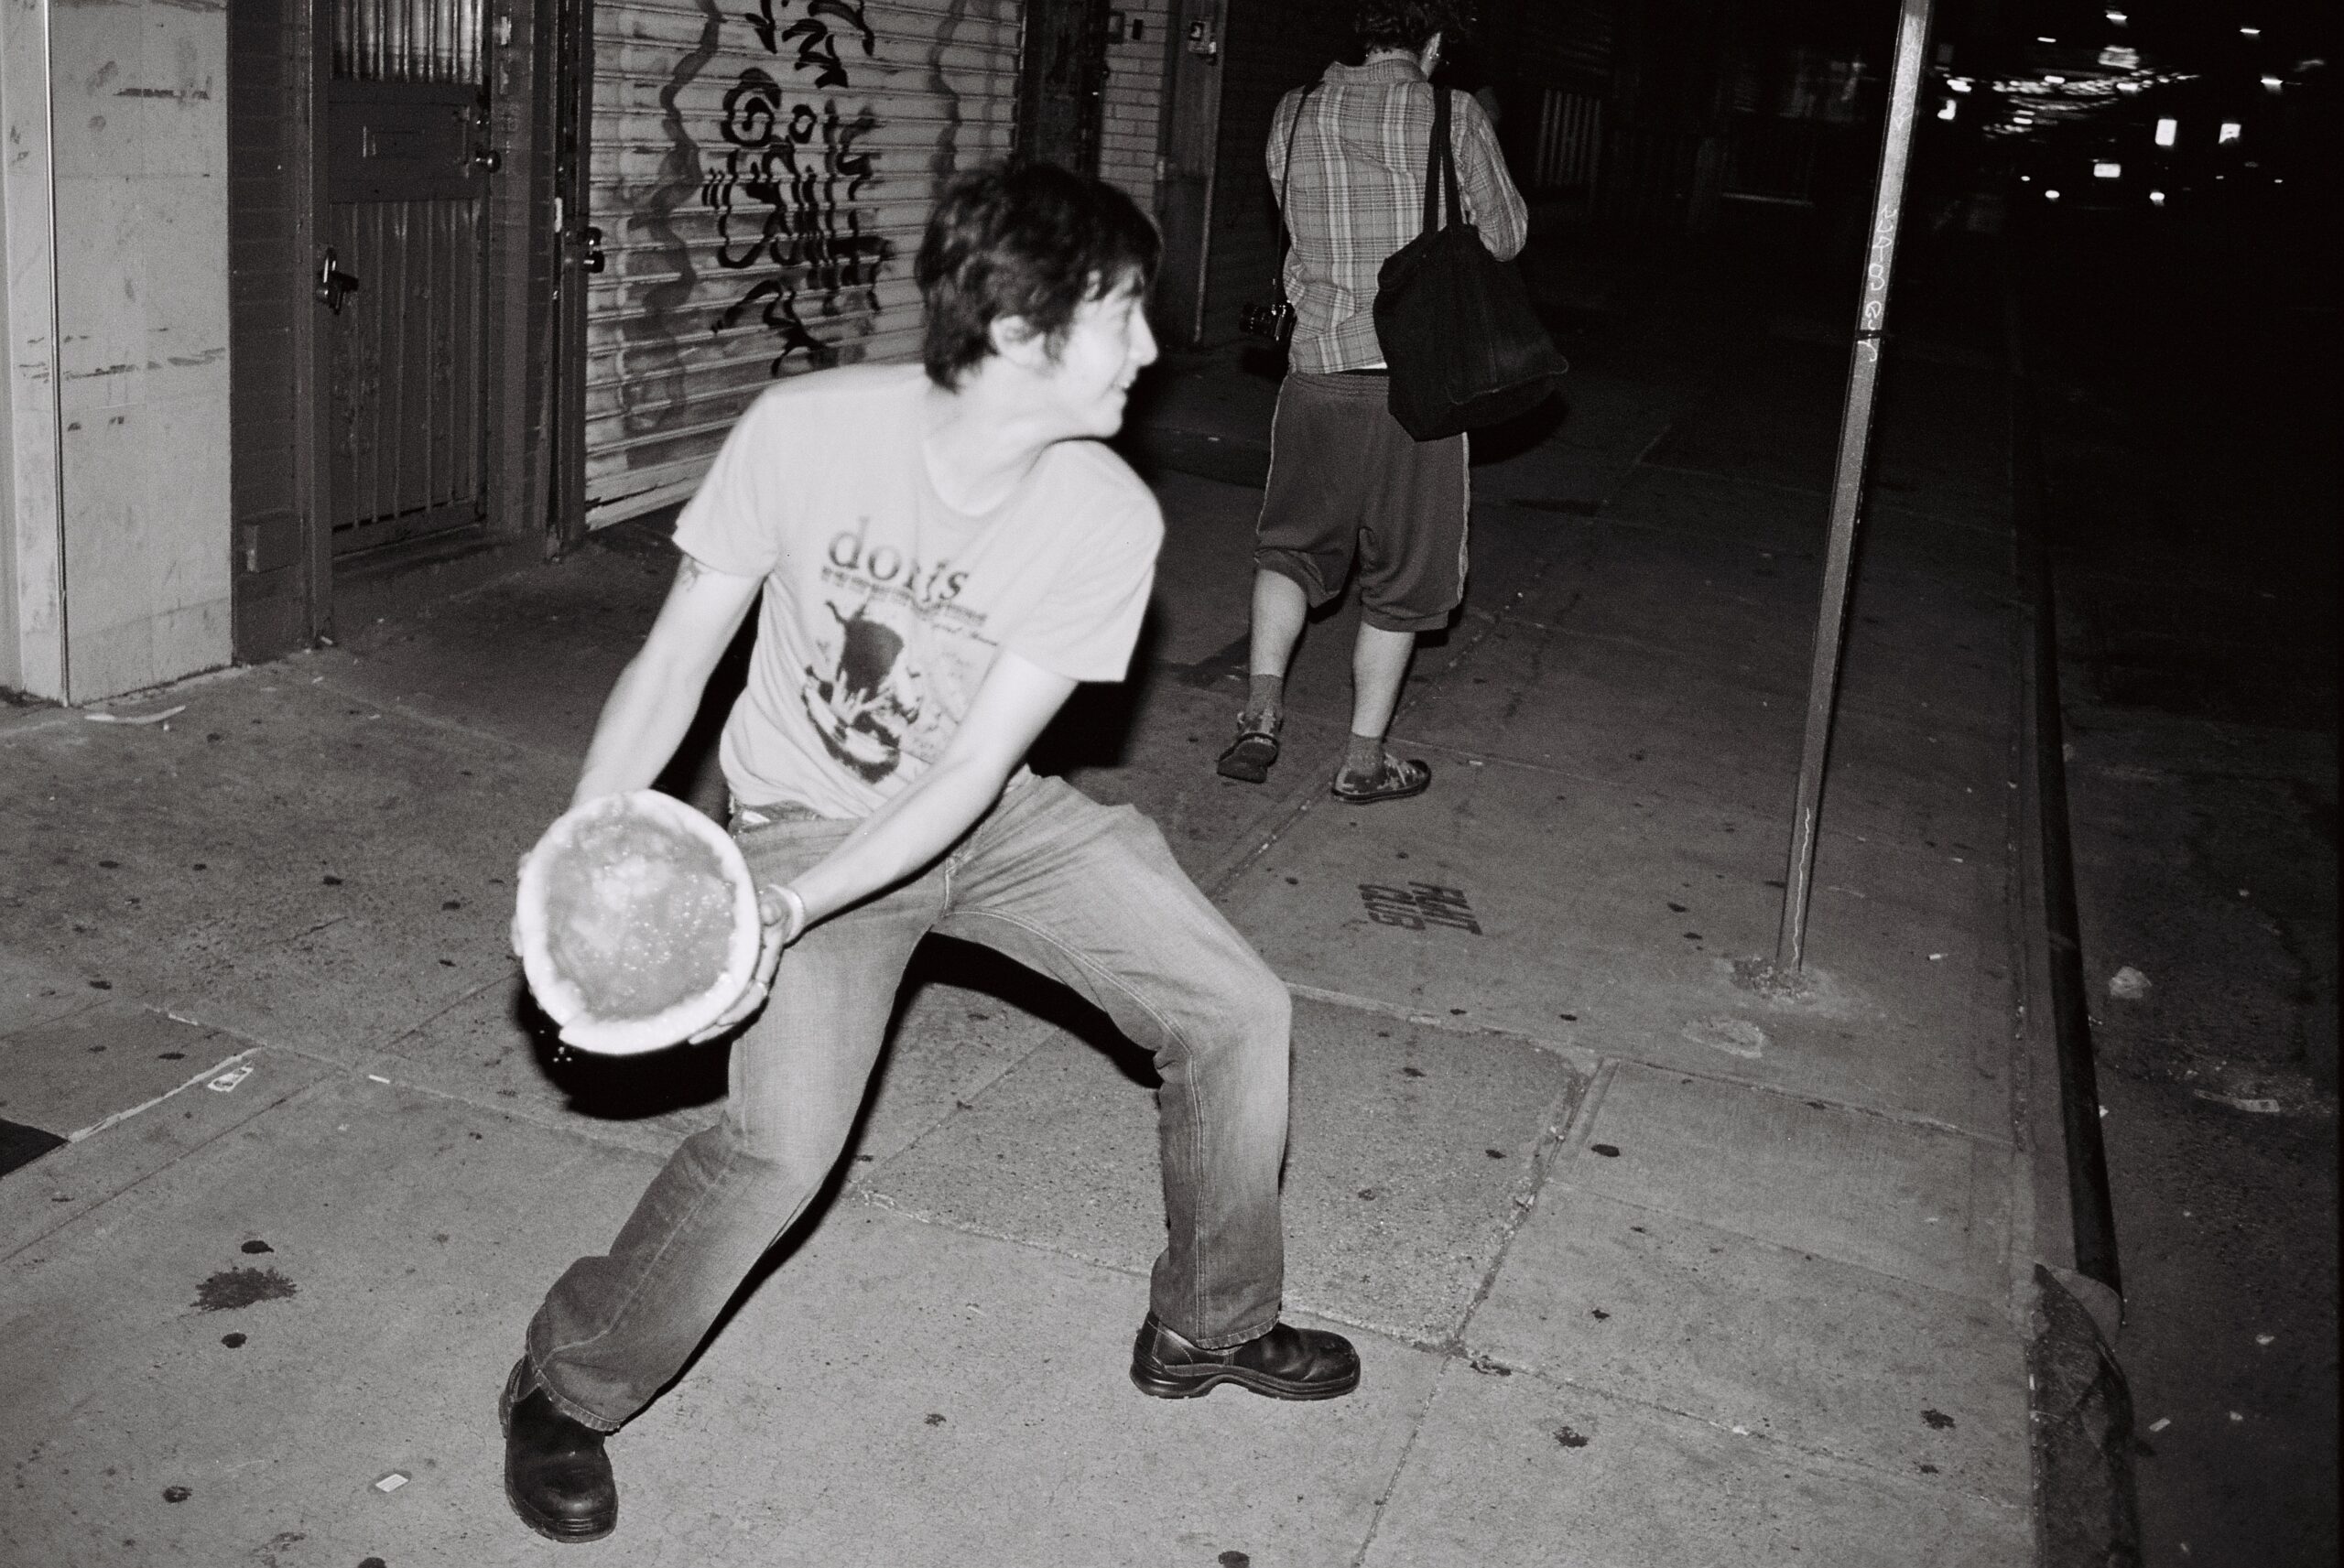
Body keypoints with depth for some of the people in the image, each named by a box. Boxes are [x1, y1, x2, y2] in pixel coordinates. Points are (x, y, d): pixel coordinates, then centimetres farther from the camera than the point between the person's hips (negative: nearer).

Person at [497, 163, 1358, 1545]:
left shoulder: (1109, 521, -20)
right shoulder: (805, 433, -24)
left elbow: (971, 771, -21)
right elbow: (675, 665, -14)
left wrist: (788, 906, -33)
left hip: (992, 816, 4)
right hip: (811, 813, -4)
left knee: (1239, 1012, 0)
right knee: (782, 1146, -24)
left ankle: (1210, 1327, 24)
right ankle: (565, 1393, 3)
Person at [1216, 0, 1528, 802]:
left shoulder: (1296, 114, 2)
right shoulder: (1456, 118, -6)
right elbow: (1505, 238, 4)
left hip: (1317, 366, 3)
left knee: (1291, 542, 19)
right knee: (1400, 571, 10)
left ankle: (1260, 711, 2)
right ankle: (1364, 758, 16)